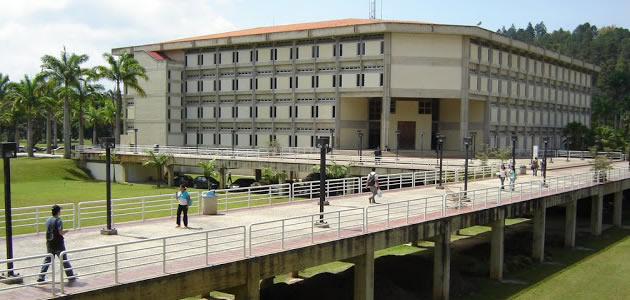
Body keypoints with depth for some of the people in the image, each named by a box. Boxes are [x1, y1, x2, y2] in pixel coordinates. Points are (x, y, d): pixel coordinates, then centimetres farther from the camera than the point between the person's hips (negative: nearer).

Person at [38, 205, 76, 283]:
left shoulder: (48, 220, 5)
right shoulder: (58, 221, -17)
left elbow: (49, 231, 13)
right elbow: (61, 232, -21)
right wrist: (66, 231, -2)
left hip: (49, 244, 6)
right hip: (58, 244, -6)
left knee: (47, 260, 13)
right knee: (64, 260, 5)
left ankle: (41, 277, 9)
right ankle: (71, 276, 15)